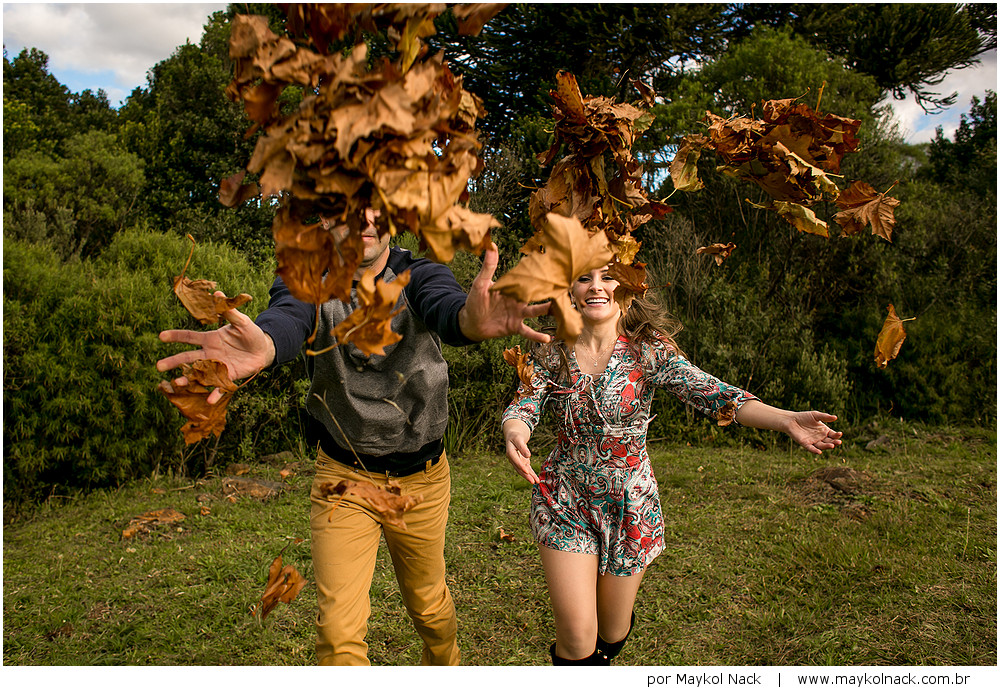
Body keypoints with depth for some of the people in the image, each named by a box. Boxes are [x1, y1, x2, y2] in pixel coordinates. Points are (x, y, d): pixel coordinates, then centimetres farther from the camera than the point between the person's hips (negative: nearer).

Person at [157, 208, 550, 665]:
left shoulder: (419, 275, -11)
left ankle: (446, 667, 52)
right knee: (339, 630, -7)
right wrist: (263, 345, -61)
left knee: (429, 605, 21)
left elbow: (445, 306, -34)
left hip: (422, 477, 1)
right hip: (343, 477, -1)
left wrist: (472, 319, -61)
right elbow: (287, 319, -34)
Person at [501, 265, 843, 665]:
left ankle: (599, 661, 52)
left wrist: (786, 419, -33)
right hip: (566, 503, 0)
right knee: (576, 634, -4)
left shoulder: (648, 351, -10)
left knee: (613, 631, 17)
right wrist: (515, 433, -40)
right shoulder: (551, 353, -6)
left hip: (630, 504, 1)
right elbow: (523, 407, -16)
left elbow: (710, 393, -20)